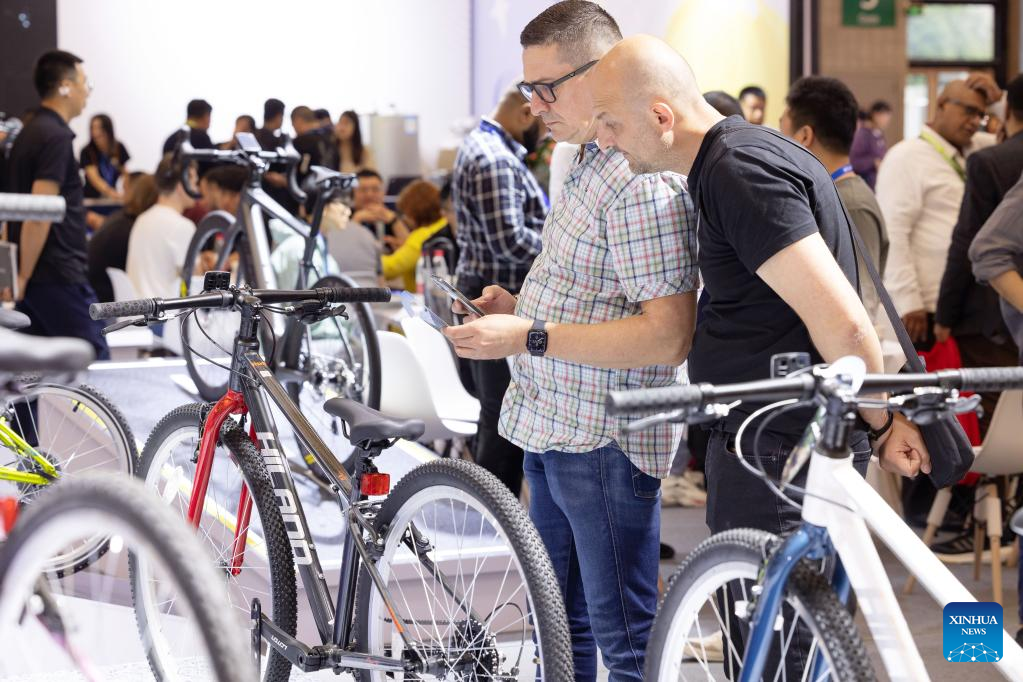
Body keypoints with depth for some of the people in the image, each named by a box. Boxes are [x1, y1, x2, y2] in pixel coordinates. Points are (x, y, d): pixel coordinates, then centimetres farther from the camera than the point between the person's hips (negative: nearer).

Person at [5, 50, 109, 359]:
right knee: (95, 362, -7)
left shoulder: (30, 132, 15)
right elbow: (39, 215, -21)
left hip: (37, 277, 9)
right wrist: (23, 278, -17)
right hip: (58, 275, -9)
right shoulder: (56, 137, -15)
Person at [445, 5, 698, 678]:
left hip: (604, 445, -10)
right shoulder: (590, 162, 14)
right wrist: (521, 308, 8)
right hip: (551, 424, 10)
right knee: (562, 625, 19)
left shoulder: (647, 181, -20)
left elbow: (667, 336, -27)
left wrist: (531, 338, -26)